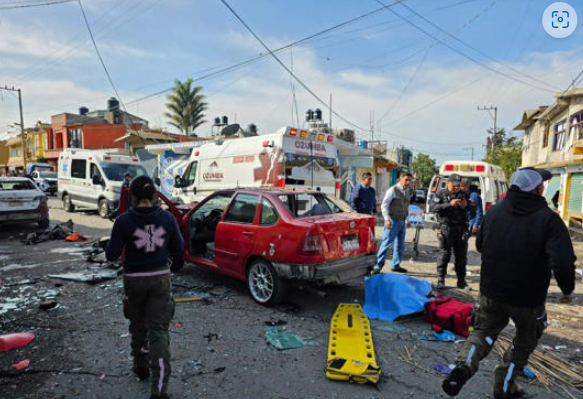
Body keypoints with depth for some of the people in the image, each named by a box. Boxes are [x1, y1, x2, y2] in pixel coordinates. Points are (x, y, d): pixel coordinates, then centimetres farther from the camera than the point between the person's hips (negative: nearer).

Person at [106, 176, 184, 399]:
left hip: (134, 279, 0)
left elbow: (111, 255, -8)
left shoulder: (124, 221, -13)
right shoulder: (167, 218, -7)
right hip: (161, 278, 1)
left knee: (138, 325, 23)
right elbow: (178, 248, 3)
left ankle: (141, 367, 42)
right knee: (159, 330, 3)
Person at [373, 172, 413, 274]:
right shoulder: (393, 190, -8)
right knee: (386, 243, -9)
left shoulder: (406, 191, 14)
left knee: (400, 245, 12)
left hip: (402, 222, 8)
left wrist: (407, 220, 18)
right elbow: (384, 206, -12)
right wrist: (387, 219, -21)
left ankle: (395, 265, 24)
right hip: (393, 221, -8)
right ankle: (378, 266, -4)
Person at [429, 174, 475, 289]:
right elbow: (432, 208, -11)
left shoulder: (463, 194, 16)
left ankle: (461, 281, 20)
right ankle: (440, 280, 8)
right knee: (444, 254, -3)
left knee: (462, 256, 9)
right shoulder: (441, 194, 2)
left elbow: (474, 207, 16)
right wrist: (449, 204, -20)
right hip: (446, 229, -4)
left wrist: (467, 205, -7)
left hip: (461, 229, 4)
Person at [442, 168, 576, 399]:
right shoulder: (548, 218, -16)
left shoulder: (494, 211, -2)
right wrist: (567, 289, -6)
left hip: (490, 291, 3)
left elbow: (480, 246, 11)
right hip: (528, 299, -3)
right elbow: (562, 262, -24)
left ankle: (464, 365, -11)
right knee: (525, 341, 23)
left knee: (483, 332, 17)